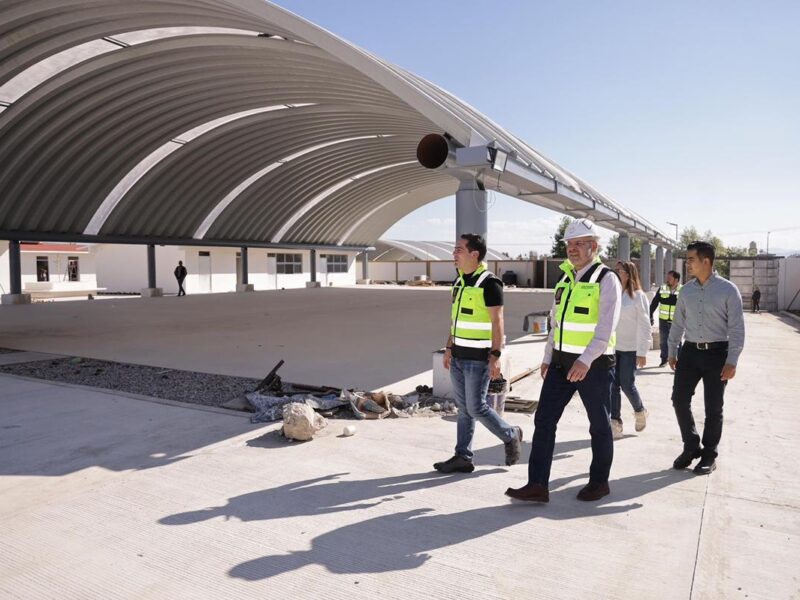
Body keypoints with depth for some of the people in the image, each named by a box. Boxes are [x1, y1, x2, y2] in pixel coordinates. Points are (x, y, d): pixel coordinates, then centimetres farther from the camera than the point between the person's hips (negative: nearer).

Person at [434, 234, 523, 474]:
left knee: (476, 407, -1)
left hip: (478, 358, -8)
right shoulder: (459, 281, 11)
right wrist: (449, 348, 16)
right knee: (463, 408, 11)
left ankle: (511, 436, 22)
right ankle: (463, 457, 18)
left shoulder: (489, 283, -14)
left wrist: (495, 355, -21)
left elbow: (497, 322, -16)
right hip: (459, 357, 8)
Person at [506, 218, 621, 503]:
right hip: (561, 362, 7)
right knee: (543, 420, 1)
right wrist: (547, 357, 15)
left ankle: (599, 482, 29)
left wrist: (586, 360, -33)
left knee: (599, 425, 11)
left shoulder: (606, 280, -11)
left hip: (594, 365, -6)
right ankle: (537, 485, 6)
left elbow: (606, 327, -23)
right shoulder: (565, 279, 10)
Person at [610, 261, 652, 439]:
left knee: (627, 384, 0)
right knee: (613, 385, 1)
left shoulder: (638, 296, -7)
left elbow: (644, 325, -8)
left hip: (630, 348, -4)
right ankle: (615, 423, 8)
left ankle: (640, 411, 30)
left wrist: (642, 352, -11)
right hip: (612, 347, 4)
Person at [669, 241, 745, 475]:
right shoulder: (686, 290, 6)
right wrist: (672, 352, 13)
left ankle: (709, 455, 22)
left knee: (713, 407, 5)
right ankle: (691, 446, 21)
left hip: (717, 353, -4)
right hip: (690, 351, 4)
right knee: (679, 398, 2)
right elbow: (678, 323, 13)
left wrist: (731, 361, -14)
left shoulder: (728, 290, -8)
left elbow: (737, 328, -9)